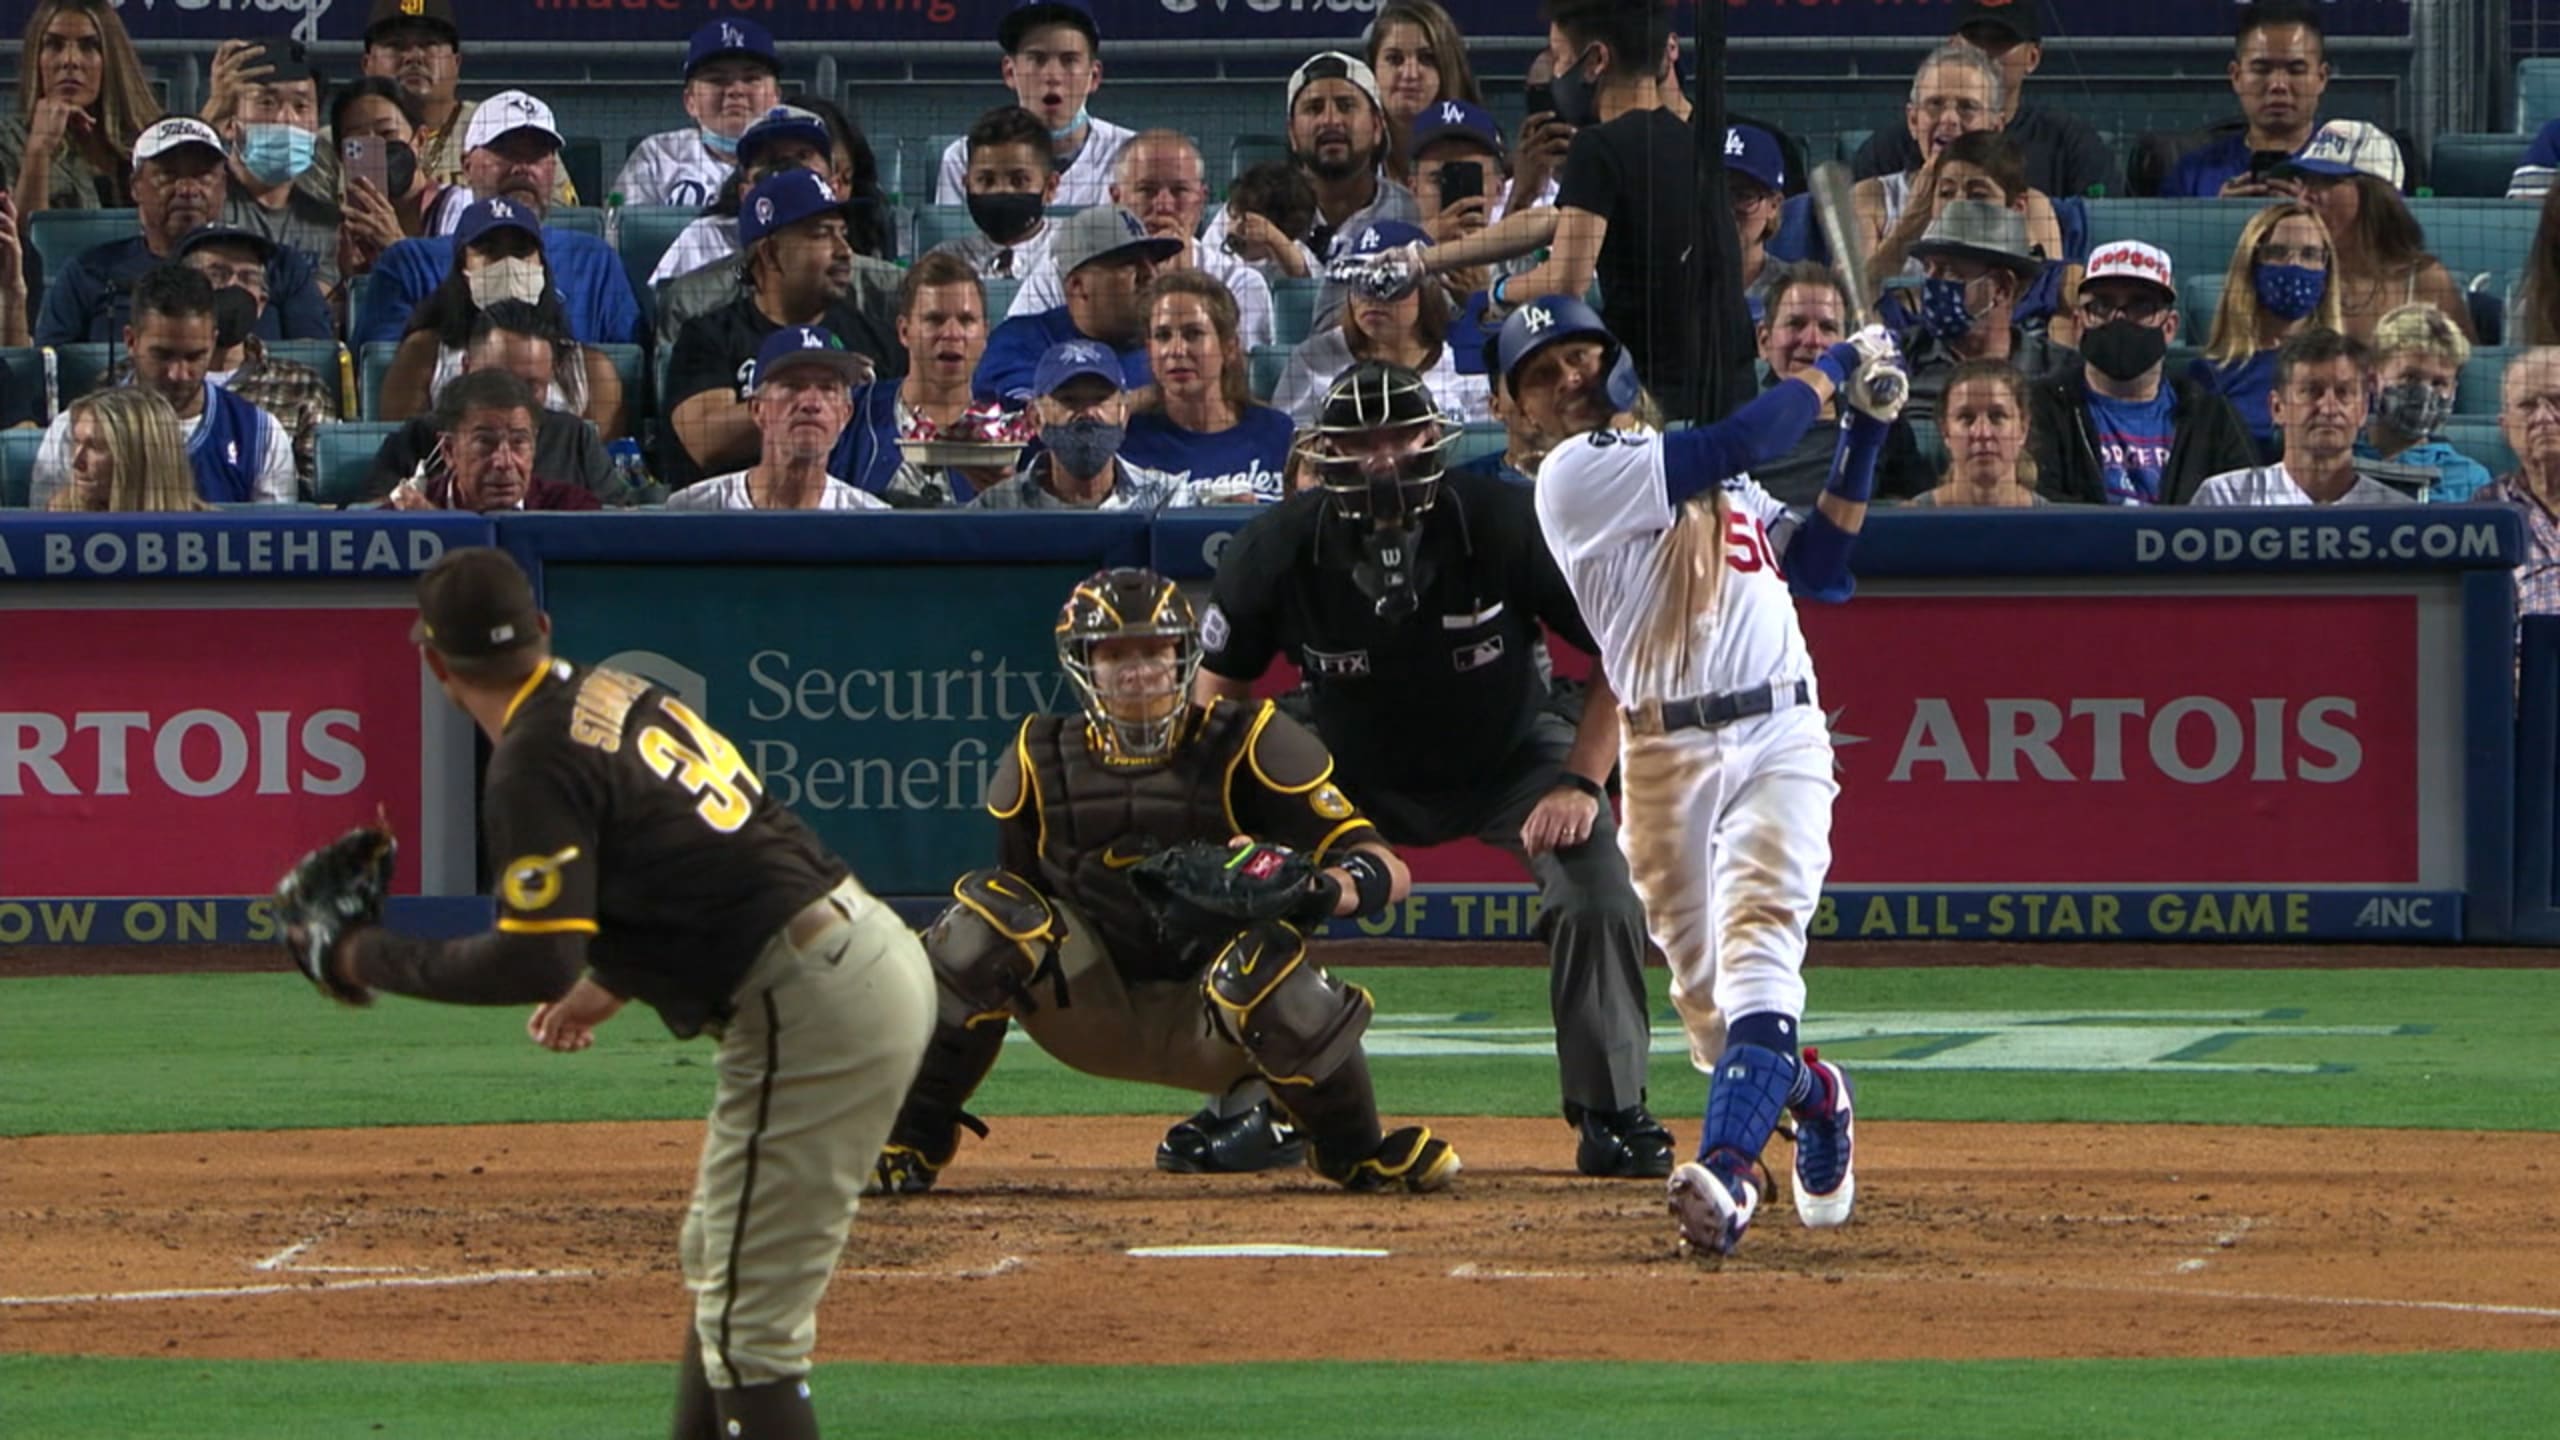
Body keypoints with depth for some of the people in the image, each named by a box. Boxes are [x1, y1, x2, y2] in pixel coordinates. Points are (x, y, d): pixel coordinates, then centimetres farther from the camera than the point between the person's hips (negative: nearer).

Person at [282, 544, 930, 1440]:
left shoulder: (536, 764, -13)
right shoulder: (616, 696, 14)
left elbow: (535, 963, -20)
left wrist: (368, 962, -10)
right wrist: (617, 982, 31)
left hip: (810, 1010, -10)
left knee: (746, 1326, -7)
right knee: (718, 1267, 24)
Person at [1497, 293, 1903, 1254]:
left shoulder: (1699, 472, 21)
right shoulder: (1579, 474, -2)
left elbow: (1821, 568, 19)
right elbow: (1734, 446, -14)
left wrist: (1863, 436, 13)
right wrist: (1832, 371, 0)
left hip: (1780, 740, 3)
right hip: (1667, 754, -3)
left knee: (1757, 946, -19)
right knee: (1703, 991, 5)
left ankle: (1728, 1169, -34)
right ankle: (1812, 1095, 36)